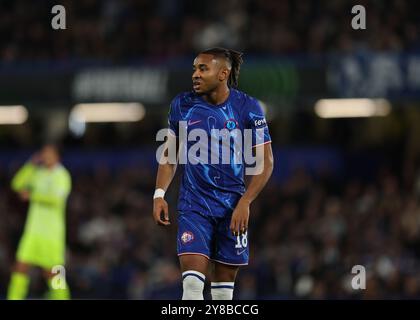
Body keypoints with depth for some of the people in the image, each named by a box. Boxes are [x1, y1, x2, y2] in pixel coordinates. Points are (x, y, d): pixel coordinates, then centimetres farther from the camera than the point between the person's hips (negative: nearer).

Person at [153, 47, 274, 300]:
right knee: (192, 281, -15)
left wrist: (245, 203, -12)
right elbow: (169, 155, 12)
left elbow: (266, 162, -3)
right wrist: (159, 194, 0)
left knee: (224, 286, 5)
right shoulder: (182, 105, 1)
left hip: (233, 207, -1)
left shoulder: (248, 107, -6)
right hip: (193, 204, 1)